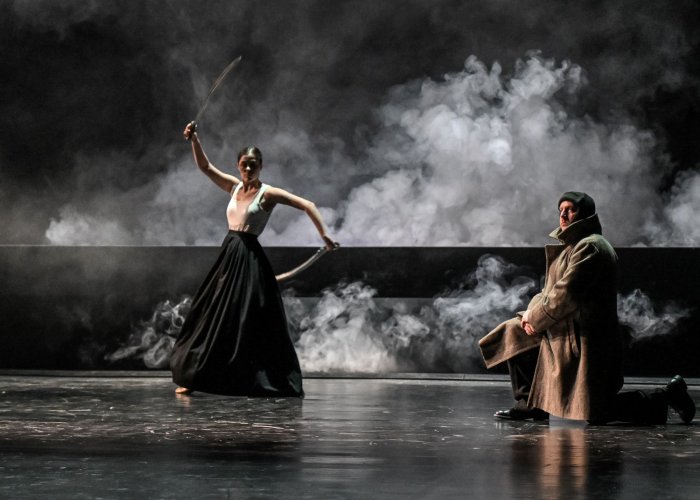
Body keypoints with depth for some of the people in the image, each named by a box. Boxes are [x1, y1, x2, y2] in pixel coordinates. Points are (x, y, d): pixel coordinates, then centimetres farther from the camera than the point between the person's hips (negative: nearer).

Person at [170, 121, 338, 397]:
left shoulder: (268, 193, -5)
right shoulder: (235, 187, 12)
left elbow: (307, 205, -9)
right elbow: (205, 167, 14)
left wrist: (325, 235, -15)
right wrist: (194, 140, 1)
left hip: (249, 258, -6)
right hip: (229, 254, 6)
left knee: (250, 320, -6)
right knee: (213, 317, 7)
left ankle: (263, 380, 0)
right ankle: (192, 378, 11)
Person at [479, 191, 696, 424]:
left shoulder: (590, 247, -17)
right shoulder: (571, 246, 17)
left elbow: (566, 294, -22)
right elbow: (551, 290, 18)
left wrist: (534, 318, -9)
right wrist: (532, 311, -1)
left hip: (584, 340, -10)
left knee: (594, 412, -9)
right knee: (513, 333, 15)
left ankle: (667, 395, 3)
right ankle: (530, 403, 17)